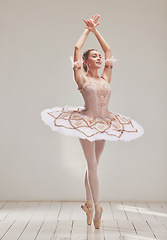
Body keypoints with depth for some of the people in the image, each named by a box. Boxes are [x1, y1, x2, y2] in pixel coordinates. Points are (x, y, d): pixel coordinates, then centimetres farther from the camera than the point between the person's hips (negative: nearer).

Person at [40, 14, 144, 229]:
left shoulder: (105, 78, 9)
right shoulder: (82, 78, -3)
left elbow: (108, 50, 15)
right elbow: (77, 48, -4)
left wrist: (95, 30, 19)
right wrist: (88, 29, 9)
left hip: (103, 124, 5)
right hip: (86, 123, -5)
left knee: (93, 164, 13)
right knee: (92, 165, -7)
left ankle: (88, 203, 25)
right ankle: (96, 208, -6)